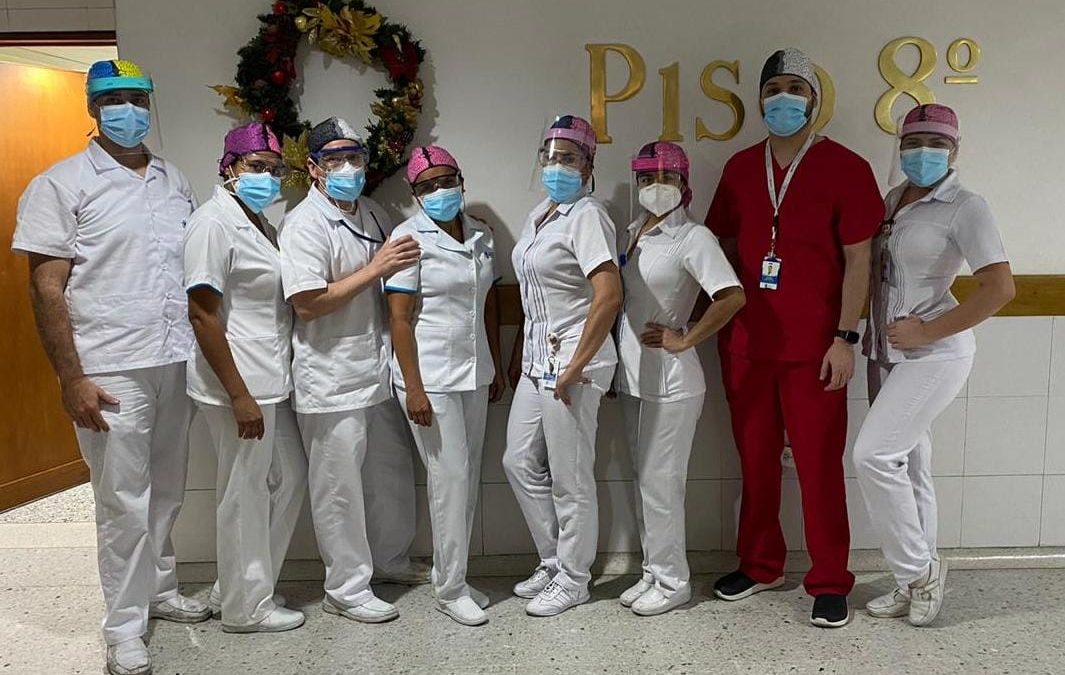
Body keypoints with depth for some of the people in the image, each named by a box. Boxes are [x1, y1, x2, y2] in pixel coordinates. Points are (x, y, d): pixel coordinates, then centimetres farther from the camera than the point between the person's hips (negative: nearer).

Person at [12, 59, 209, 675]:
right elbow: (47, 288, -8)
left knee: (167, 493, 16)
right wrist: (72, 378, -13)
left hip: (177, 363, 5)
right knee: (125, 503, 2)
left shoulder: (176, 181, 12)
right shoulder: (62, 184, -4)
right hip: (112, 370, -5)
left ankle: (160, 590, 35)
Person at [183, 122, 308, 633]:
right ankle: (245, 607, 22)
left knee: (290, 477, 17)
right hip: (239, 386, -9)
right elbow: (202, 314, -19)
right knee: (246, 495, 3)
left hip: (270, 382, 10)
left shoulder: (258, 223, 14)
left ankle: (235, 586, 32)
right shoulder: (214, 223, -13)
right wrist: (239, 396, -21)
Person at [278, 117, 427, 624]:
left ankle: (390, 558, 39)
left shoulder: (373, 213, 12)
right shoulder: (305, 224, -13)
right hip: (331, 378, -8)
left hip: (378, 369, 8)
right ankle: (345, 588, 18)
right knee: (339, 486, 3)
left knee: (393, 469, 19)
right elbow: (307, 303, -22)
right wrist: (375, 269, -22)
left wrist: (405, 263, 7)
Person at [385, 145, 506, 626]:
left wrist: (497, 368, 14)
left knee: (469, 476, 11)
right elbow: (400, 318, -13)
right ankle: (450, 589, 13)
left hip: (473, 375, 6)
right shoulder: (410, 237, -10)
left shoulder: (481, 235, 8)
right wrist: (413, 388, -17)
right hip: (432, 377, -6)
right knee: (450, 477, -2)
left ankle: (451, 574, 27)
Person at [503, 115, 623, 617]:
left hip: (572, 362, -9)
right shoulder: (539, 214, 14)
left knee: (569, 478, 3)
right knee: (520, 461, 15)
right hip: (537, 359, 9)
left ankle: (573, 579, 21)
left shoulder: (585, 216, -13)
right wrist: (519, 352, 17)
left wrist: (575, 367, -22)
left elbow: (609, 295, -24)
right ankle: (553, 561, 32)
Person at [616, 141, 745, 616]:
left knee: (660, 482, 1)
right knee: (644, 480, 15)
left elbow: (733, 297, -24)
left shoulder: (693, 237, -12)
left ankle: (672, 582, 17)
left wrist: (684, 340, -17)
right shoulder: (634, 231, 10)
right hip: (633, 376, 8)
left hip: (669, 380, -7)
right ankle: (654, 572, 29)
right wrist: (616, 363, 11)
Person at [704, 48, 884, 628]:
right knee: (755, 460, 13)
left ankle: (829, 582, 18)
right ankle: (760, 564, 29)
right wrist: (720, 322, 9)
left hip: (813, 345, -4)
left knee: (819, 465, 3)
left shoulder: (845, 168, -3)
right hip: (746, 341, 4)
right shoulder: (740, 168, 9)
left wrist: (845, 337, -11)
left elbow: (857, 258, -4)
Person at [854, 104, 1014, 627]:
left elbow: (1000, 288, -17)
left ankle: (920, 570, 4)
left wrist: (928, 332, -16)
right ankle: (915, 582, 23)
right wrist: (867, 338, 7)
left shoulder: (965, 207, -10)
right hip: (887, 354, 7)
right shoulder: (892, 199, 10)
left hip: (934, 354, -7)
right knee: (908, 466, 12)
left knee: (874, 454, -15)